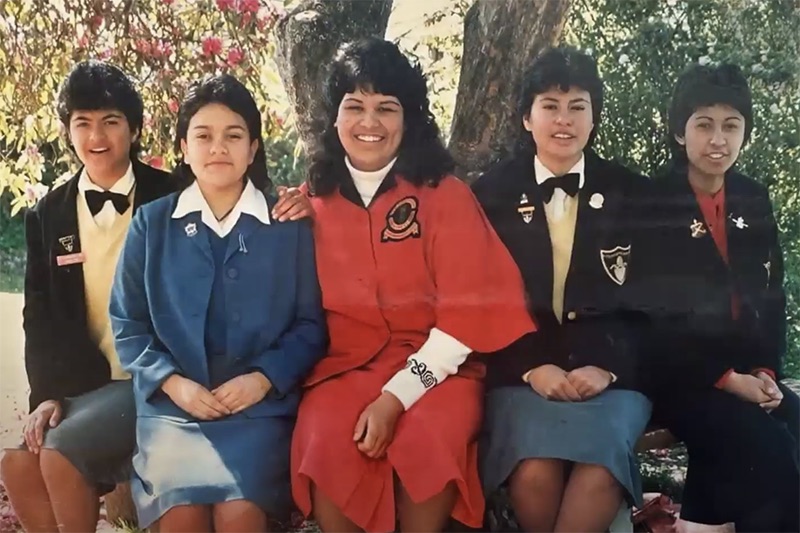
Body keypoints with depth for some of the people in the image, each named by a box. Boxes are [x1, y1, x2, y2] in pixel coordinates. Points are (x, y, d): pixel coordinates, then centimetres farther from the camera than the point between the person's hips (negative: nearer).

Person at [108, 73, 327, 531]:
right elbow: (128, 326, 9)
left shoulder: (290, 225, 5)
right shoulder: (151, 224, 9)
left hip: (261, 403, -1)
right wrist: (173, 382, -7)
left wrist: (262, 379, -10)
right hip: (172, 403, 1)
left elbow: (312, 324, 4)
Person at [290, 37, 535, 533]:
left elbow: (467, 313, -8)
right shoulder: (313, 200, 7)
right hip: (343, 367, 2)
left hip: (434, 368, -1)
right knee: (327, 443, -29)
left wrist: (397, 397, -18)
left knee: (429, 442, -32)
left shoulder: (447, 194, -2)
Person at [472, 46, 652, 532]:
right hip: (522, 373, 0)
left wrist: (606, 367, -9)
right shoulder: (490, 195, 9)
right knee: (534, 471, -30)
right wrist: (533, 367, -11)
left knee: (599, 466, -31)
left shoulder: (632, 195, 11)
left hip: (611, 373, 1)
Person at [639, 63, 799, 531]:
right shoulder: (651, 204, -6)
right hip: (682, 374, -5)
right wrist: (725, 378, -15)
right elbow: (653, 314, -10)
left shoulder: (755, 200, 11)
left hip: (752, 371, 5)